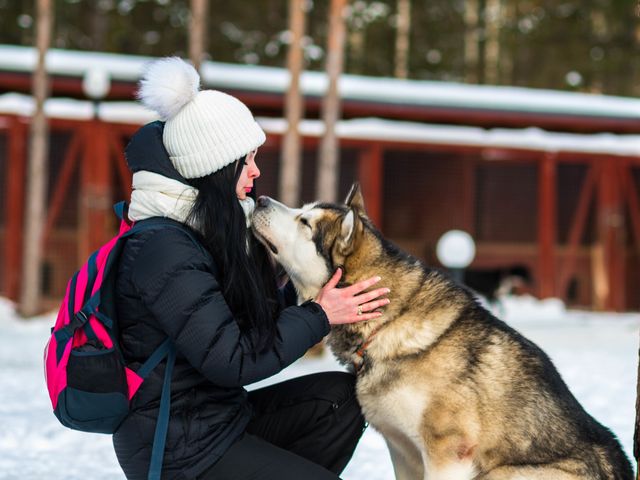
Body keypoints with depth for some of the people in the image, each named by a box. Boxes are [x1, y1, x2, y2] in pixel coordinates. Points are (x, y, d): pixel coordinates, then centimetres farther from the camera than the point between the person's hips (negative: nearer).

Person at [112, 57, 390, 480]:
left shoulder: (202, 230, 8)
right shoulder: (163, 250, -21)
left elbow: (249, 316, 11)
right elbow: (232, 361, -22)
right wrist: (319, 316, -14)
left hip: (218, 416, 9)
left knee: (342, 395, 3)